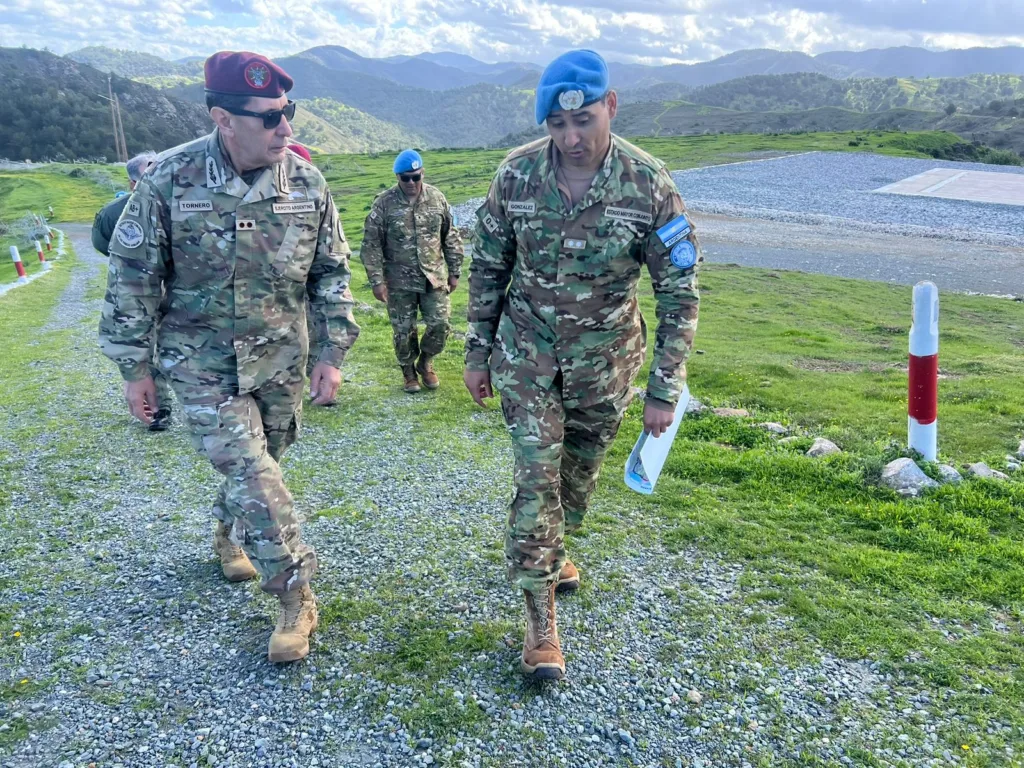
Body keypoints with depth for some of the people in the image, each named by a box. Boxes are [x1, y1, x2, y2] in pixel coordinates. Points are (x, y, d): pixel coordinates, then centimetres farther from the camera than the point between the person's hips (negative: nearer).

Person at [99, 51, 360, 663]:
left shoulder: (305, 181, -7)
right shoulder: (170, 180, -14)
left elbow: (331, 272, 3)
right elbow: (133, 274, -6)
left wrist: (333, 353, 1)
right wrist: (135, 366, -4)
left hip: (280, 356, 3)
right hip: (202, 360, -3)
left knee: (259, 464, 16)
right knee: (251, 472, -11)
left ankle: (231, 534, 48)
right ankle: (297, 599, 0)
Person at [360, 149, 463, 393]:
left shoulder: (437, 198, 0)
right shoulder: (384, 203, -8)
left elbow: (451, 238, 8)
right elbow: (371, 245, -6)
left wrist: (454, 272, 7)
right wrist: (377, 281, -11)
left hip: (434, 277, 2)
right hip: (399, 281, -2)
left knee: (440, 324, 0)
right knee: (404, 331, 6)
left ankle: (425, 362, 28)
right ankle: (408, 371, 30)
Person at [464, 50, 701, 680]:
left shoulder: (650, 185, -17)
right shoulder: (517, 174, -13)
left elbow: (680, 293, -11)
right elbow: (488, 267, 1)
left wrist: (666, 390, -13)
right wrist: (479, 352, 4)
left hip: (605, 357, 1)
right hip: (527, 352, 0)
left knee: (580, 472, 16)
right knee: (536, 479, -5)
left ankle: (550, 553, 46)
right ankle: (541, 620, 5)